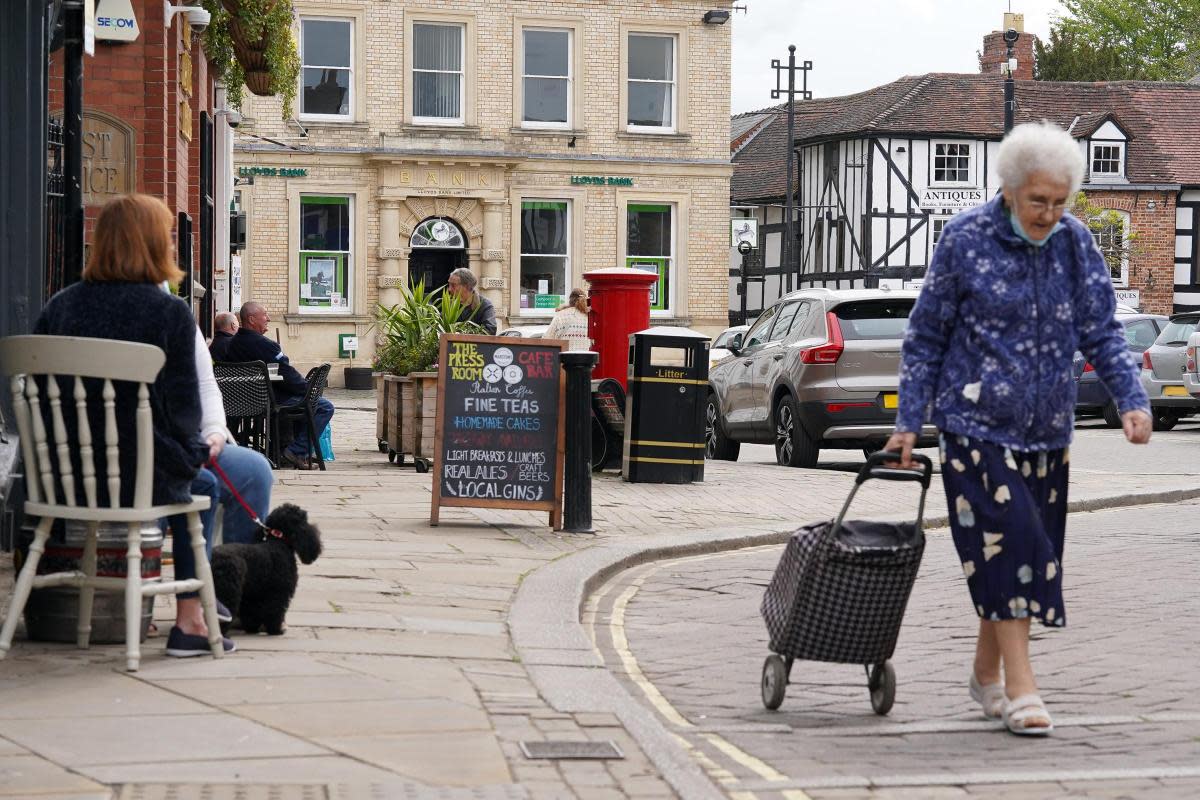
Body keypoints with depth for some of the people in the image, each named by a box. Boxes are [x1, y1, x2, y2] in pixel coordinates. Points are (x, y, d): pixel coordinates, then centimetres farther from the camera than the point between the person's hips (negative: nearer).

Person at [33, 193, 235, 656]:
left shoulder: (61, 305, 3)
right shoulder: (170, 313, -10)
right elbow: (183, 404, -8)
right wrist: (192, 453, 11)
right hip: (140, 476, -5)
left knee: (189, 470, 31)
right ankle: (189, 621, 21)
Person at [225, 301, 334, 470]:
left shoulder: (233, 343, 5)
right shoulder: (263, 344, -23)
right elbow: (287, 376, -19)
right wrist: (309, 388, -2)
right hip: (273, 400, -10)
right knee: (325, 407, -4)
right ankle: (297, 452, -6)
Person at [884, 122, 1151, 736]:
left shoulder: (1075, 243, 2)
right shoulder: (966, 239, -7)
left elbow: (1101, 333, 5)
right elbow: (926, 336, -1)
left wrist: (1131, 400, -10)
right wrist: (909, 421, -3)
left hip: (1046, 430, 4)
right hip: (977, 424, -4)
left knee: (1033, 550, 9)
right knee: (1007, 540, -14)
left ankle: (987, 673, 25)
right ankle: (1021, 687, -11)